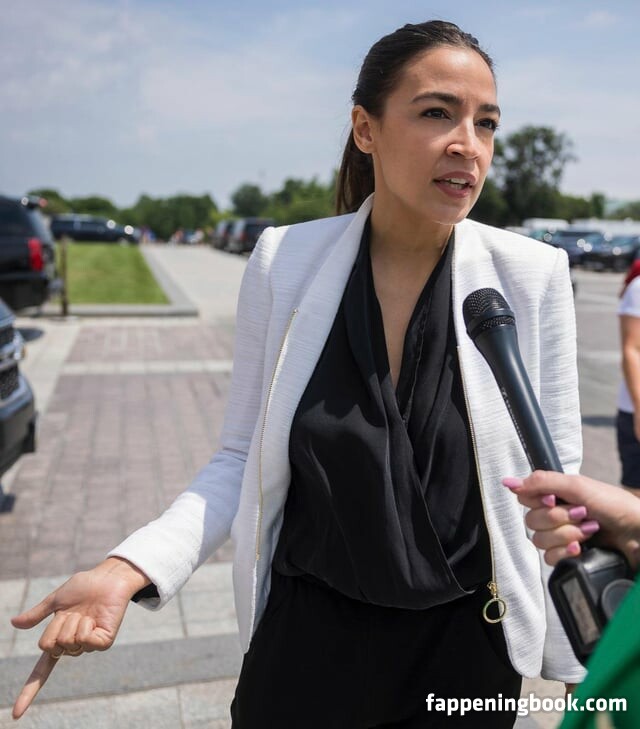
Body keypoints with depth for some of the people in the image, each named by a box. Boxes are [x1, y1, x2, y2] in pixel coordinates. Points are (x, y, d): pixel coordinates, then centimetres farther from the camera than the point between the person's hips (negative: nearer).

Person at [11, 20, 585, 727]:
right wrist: (128, 569, -18)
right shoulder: (285, 260, -11)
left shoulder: (533, 275, -11)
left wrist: (576, 671, 1)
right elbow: (242, 457, -4)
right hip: (307, 633, 1)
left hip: (468, 642, 1)